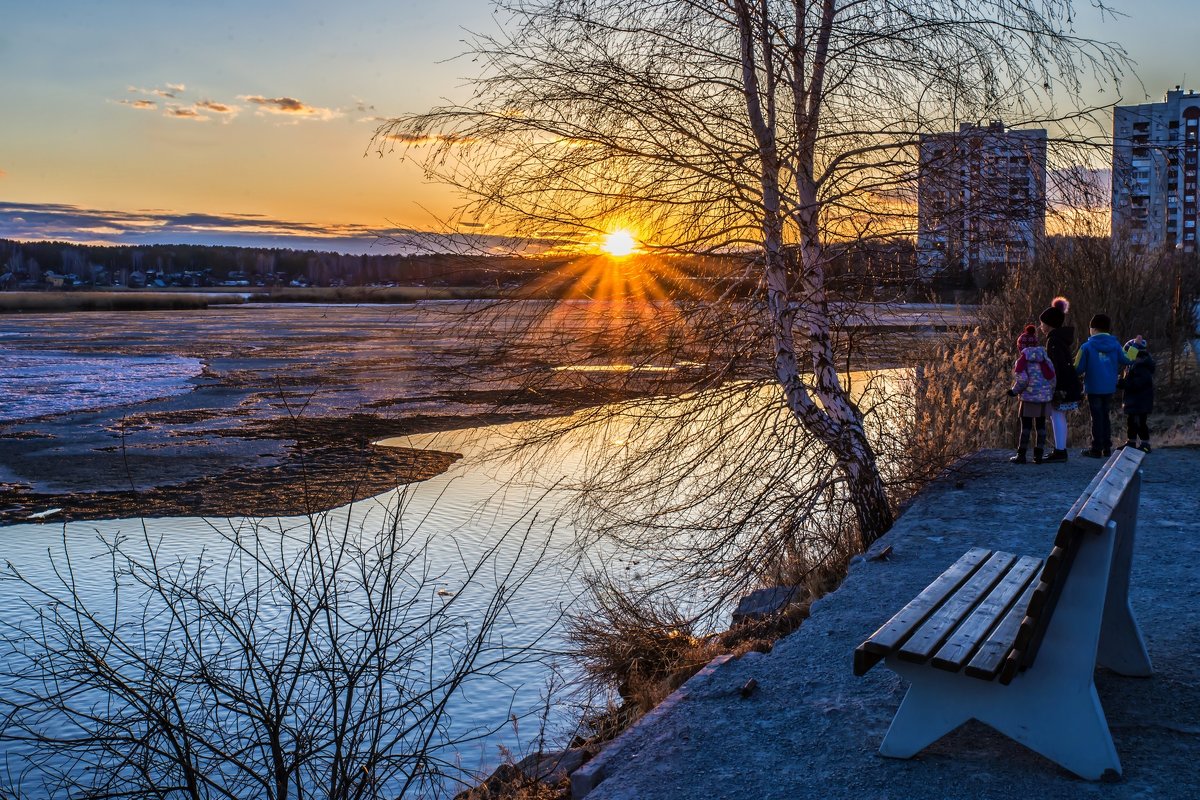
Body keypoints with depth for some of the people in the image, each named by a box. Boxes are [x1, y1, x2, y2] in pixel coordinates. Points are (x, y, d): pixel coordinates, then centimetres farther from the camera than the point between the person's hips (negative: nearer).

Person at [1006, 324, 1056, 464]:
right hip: (1045, 396, 5)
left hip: (1030, 397, -5)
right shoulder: (1045, 357, 7)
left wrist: (1014, 391, -2)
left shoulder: (1023, 359, -8)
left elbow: (1022, 379, -17)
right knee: (1041, 425, 11)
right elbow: (1052, 376, 5)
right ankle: (1038, 455, 12)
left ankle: (1021, 455, 7)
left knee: (1026, 425, 3)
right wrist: (1051, 392, 15)